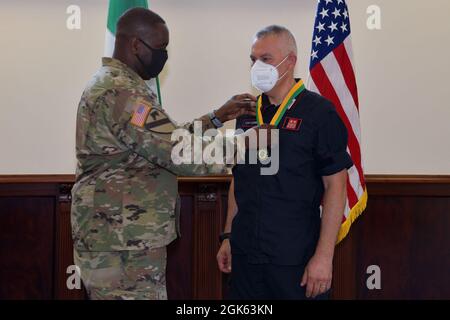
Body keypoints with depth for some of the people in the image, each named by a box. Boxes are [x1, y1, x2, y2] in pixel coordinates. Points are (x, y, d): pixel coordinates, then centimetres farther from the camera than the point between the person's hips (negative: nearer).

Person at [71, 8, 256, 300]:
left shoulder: (112, 84, 15)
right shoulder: (122, 92, -19)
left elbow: (168, 141, 18)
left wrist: (218, 117, 13)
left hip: (118, 236, 11)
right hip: (122, 243, -11)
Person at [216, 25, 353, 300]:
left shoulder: (319, 113, -8)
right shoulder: (248, 114, 9)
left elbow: (336, 186, -10)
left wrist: (324, 256, -15)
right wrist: (228, 236, 13)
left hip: (296, 259, -5)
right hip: (245, 255, 5)